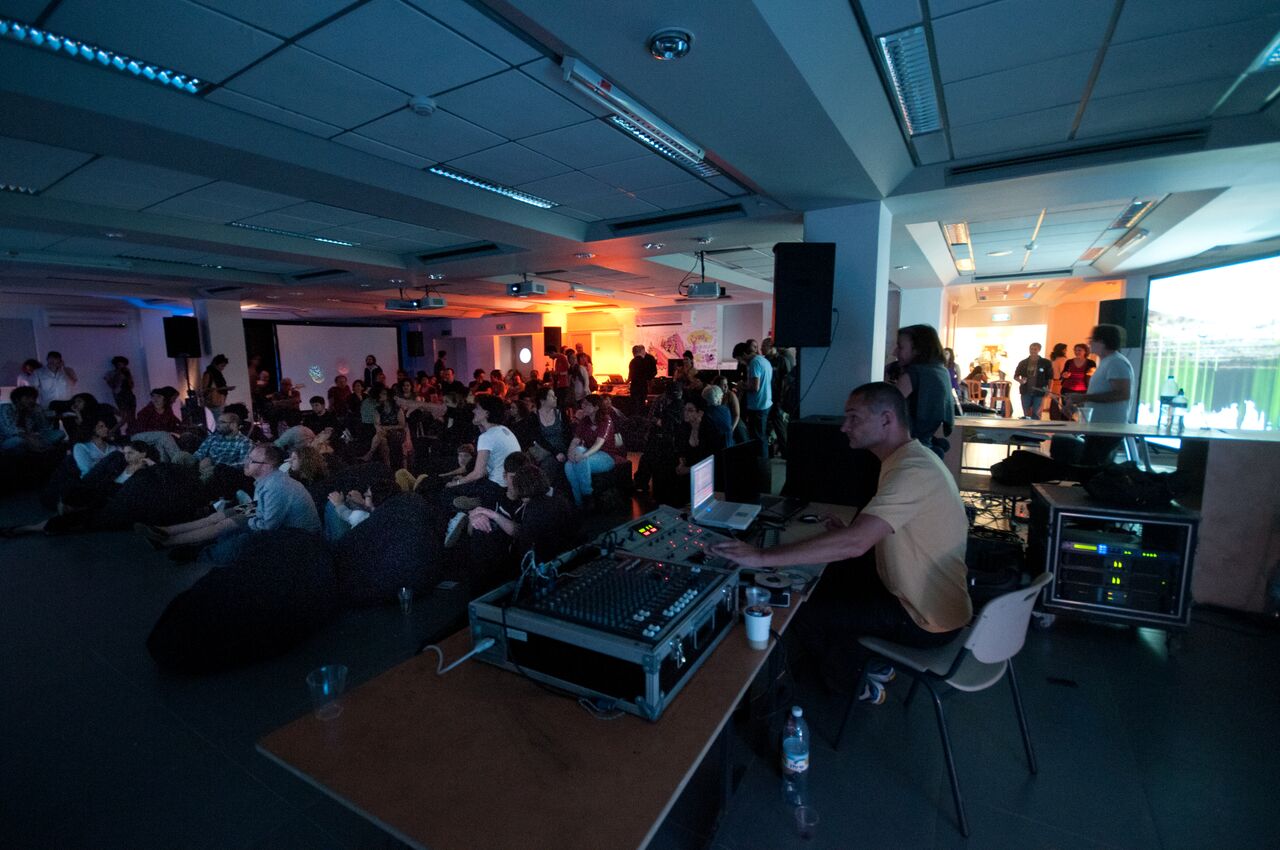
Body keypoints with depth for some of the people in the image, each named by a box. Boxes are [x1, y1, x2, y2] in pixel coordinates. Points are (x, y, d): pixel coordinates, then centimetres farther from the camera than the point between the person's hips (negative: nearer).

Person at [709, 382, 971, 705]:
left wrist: (761, 557, -40)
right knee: (833, 574, 19)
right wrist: (847, 530, -3)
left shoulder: (912, 471, -30)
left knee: (805, 616, -7)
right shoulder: (908, 458, 3)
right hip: (927, 595, 10)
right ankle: (868, 659, 28)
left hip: (928, 620, -9)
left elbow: (854, 543, -41)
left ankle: (861, 681, 19)